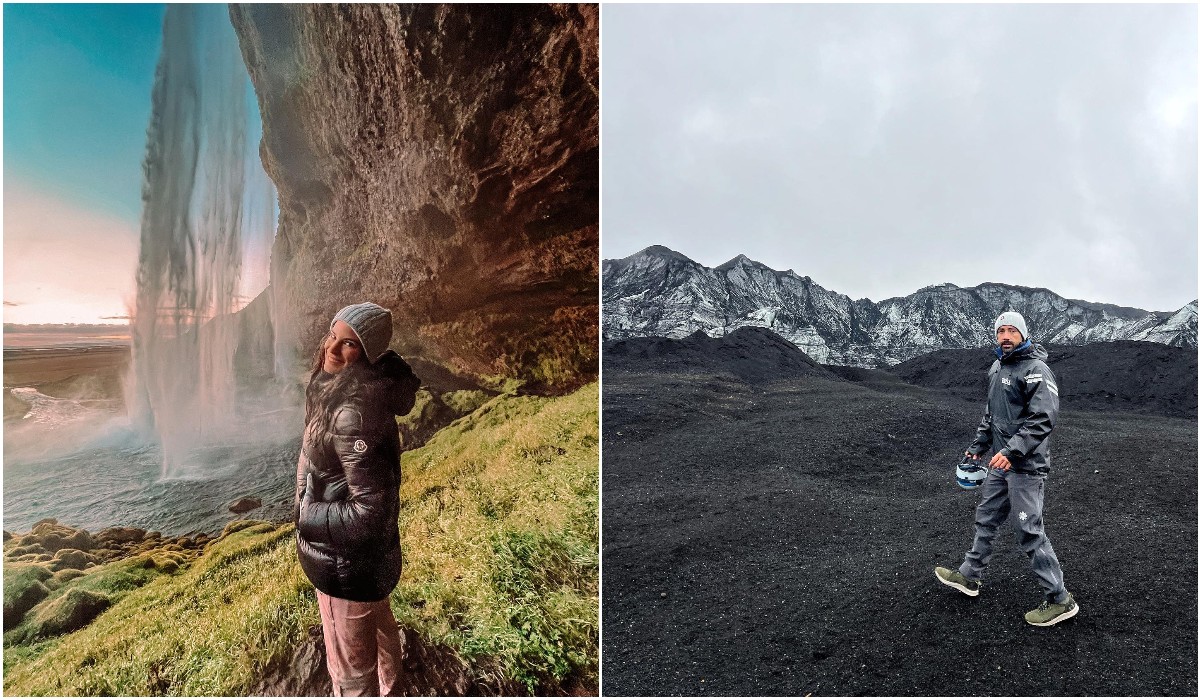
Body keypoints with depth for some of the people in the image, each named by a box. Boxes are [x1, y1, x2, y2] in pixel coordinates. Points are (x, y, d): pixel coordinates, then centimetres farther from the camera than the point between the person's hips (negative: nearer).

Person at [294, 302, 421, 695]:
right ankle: (386, 692, 56)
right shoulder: (363, 391, -2)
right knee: (377, 630, 31)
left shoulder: (353, 411, -31)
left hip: (348, 560, -10)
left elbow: (371, 511, -31)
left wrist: (306, 518, -17)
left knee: (351, 667, 12)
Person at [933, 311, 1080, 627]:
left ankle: (1060, 600, 11)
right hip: (1001, 462, 9)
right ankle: (969, 576, 31)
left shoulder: (1036, 369, -16)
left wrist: (1012, 450, -30)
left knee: (1029, 531, -3)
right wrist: (978, 446, 22)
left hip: (1026, 464, -9)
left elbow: (1043, 418, -25)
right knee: (986, 518, 17)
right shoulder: (996, 368, 12)